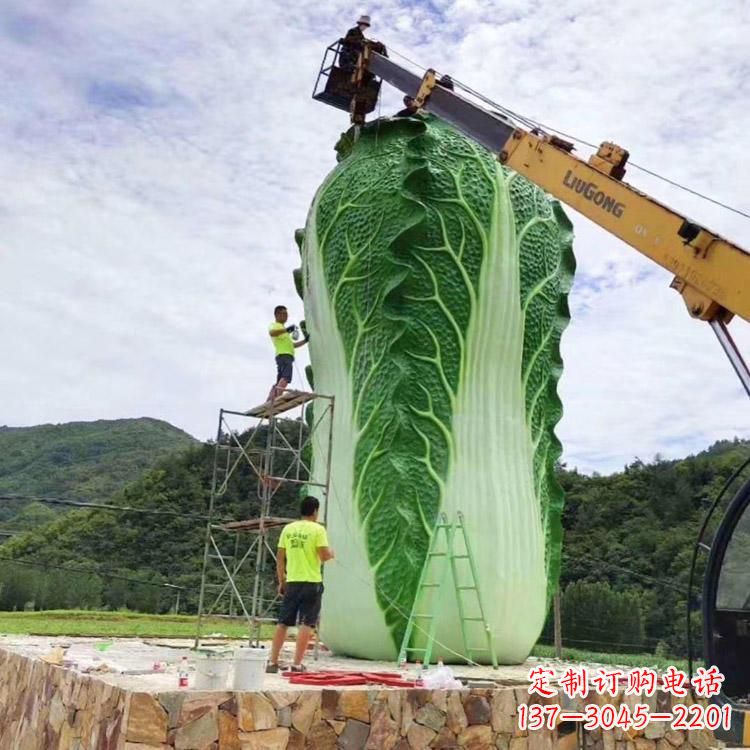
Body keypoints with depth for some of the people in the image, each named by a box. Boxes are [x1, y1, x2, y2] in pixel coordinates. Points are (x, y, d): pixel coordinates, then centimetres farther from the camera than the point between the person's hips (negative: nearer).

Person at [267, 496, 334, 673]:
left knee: (283, 622, 12)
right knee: (306, 624, 1)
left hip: (292, 582, 4)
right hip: (311, 582, -4)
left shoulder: (288, 528, 6)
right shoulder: (317, 529, -7)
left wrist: (281, 581, 16)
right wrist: (331, 554, 10)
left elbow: (279, 557, 8)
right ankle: (297, 664, -1)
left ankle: (273, 662, 14)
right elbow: (324, 555, -13)